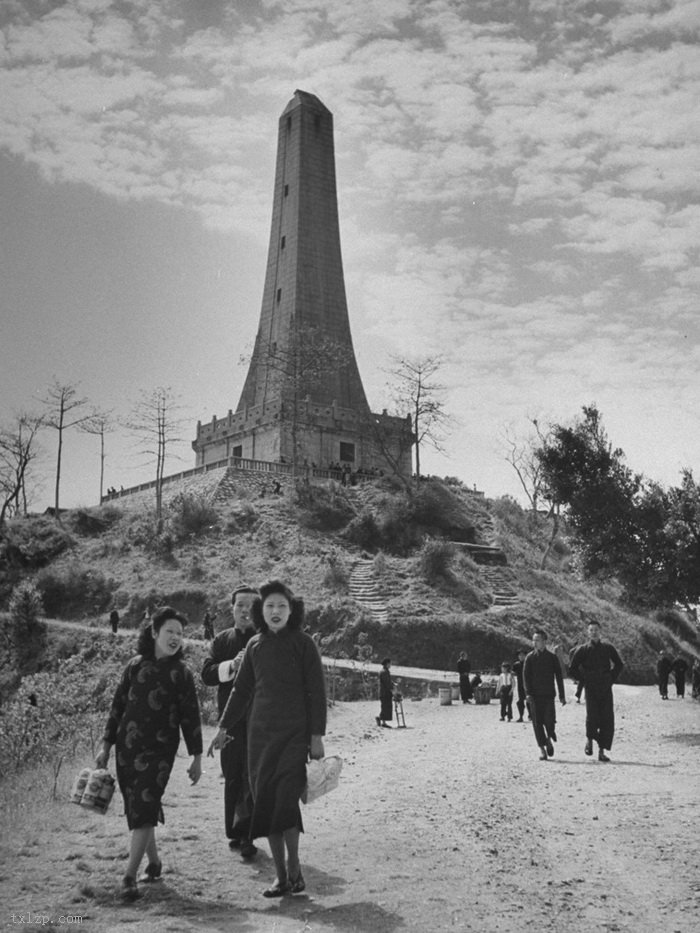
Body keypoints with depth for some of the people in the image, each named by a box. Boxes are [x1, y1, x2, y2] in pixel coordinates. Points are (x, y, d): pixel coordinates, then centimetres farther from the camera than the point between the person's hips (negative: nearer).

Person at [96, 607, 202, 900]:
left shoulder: (181, 673, -1)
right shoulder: (135, 666, 4)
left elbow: (191, 717, 1)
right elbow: (117, 706, 8)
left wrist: (196, 757, 1)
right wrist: (106, 746, 7)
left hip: (160, 750, -3)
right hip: (128, 747, 3)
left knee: (144, 810, -11)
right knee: (135, 808, 11)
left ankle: (129, 876, -7)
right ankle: (153, 862, 29)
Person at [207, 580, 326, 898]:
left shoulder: (303, 643, -3)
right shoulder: (255, 645, 8)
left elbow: (317, 692, -3)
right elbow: (241, 689, 17)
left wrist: (317, 736, -8)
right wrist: (223, 728, 16)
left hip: (296, 733, -4)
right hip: (261, 733, 4)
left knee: (286, 798, -15)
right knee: (265, 802, 4)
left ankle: (294, 866, 1)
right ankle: (281, 874, 14)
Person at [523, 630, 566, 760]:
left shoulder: (552, 657, 4)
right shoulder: (530, 658, 3)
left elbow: (559, 677, 8)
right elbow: (526, 676, 0)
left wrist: (562, 696, 6)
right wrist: (528, 693, -12)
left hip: (548, 695, 0)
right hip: (534, 695, 0)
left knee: (549, 720, -10)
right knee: (537, 722, -2)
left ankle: (549, 739, 20)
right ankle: (542, 748, 7)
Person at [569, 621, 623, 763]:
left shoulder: (607, 648, 8)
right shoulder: (582, 650, 2)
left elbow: (619, 664, 21)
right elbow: (573, 669, 7)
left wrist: (612, 678, 11)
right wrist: (583, 680, 0)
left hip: (606, 689, 2)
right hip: (591, 689, -2)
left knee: (607, 720, -3)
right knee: (592, 716, -20)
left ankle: (602, 751, 4)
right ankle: (589, 740, 8)